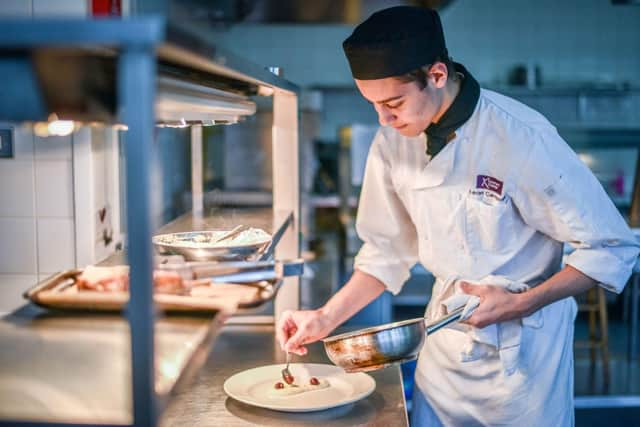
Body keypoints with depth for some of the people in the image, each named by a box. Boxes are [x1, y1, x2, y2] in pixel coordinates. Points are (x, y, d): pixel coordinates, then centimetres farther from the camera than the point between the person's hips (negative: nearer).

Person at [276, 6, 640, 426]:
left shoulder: (523, 138, -23)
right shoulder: (393, 142, -6)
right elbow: (389, 251, 6)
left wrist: (520, 305, -23)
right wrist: (327, 318, -2)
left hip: (523, 342, -4)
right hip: (446, 335, 5)